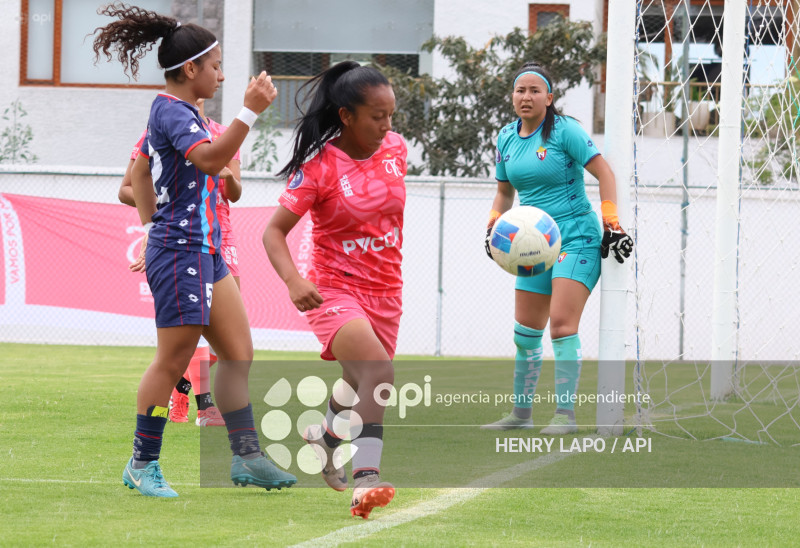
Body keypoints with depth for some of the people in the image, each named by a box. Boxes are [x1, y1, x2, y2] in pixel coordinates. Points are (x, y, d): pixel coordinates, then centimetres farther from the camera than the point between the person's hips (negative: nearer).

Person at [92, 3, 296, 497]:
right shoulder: (172, 112, -15)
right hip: (181, 253, -10)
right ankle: (143, 464, 7)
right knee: (173, 361, -3)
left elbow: (139, 173, 25)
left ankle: (246, 457, 11)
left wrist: (154, 231, 28)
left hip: (205, 252, 10)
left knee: (238, 353, 8)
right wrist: (250, 112, -36)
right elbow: (209, 159, -32)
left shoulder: (171, 111, 16)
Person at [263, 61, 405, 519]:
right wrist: (294, 281, -32)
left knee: (364, 387, 20)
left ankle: (325, 434, 53)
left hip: (385, 292, 6)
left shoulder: (395, 148, -1)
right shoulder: (319, 166, -17)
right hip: (336, 290, -6)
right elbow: (274, 231, -16)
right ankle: (367, 479, -34)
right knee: (379, 372, -30)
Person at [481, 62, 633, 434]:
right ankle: (521, 413, 18)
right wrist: (494, 226, 7)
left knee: (562, 323, -17)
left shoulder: (564, 130, -9)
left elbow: (603, 172, -10)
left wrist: (611, 225, -16)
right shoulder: (507, 138, 10)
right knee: (525, 331, 7)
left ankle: (565, 414, -14)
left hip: (576, 237, -6)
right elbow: (505, 191, 23)